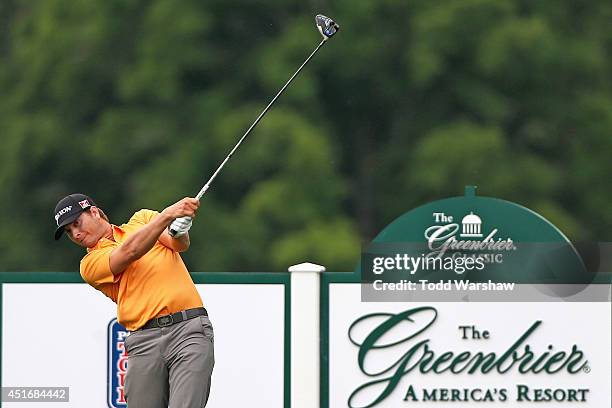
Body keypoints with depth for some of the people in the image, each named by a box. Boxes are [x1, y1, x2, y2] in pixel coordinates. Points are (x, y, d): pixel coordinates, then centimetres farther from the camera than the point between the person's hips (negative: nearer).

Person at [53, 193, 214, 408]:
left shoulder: (142, 219, 19)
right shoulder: (91, 263, 12)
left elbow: (180, 244, 1)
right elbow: (130, 251, -7)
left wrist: (178, 232, -23)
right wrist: (167, 215, -18)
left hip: (189, 328, -1)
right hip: (144, 341, 1)